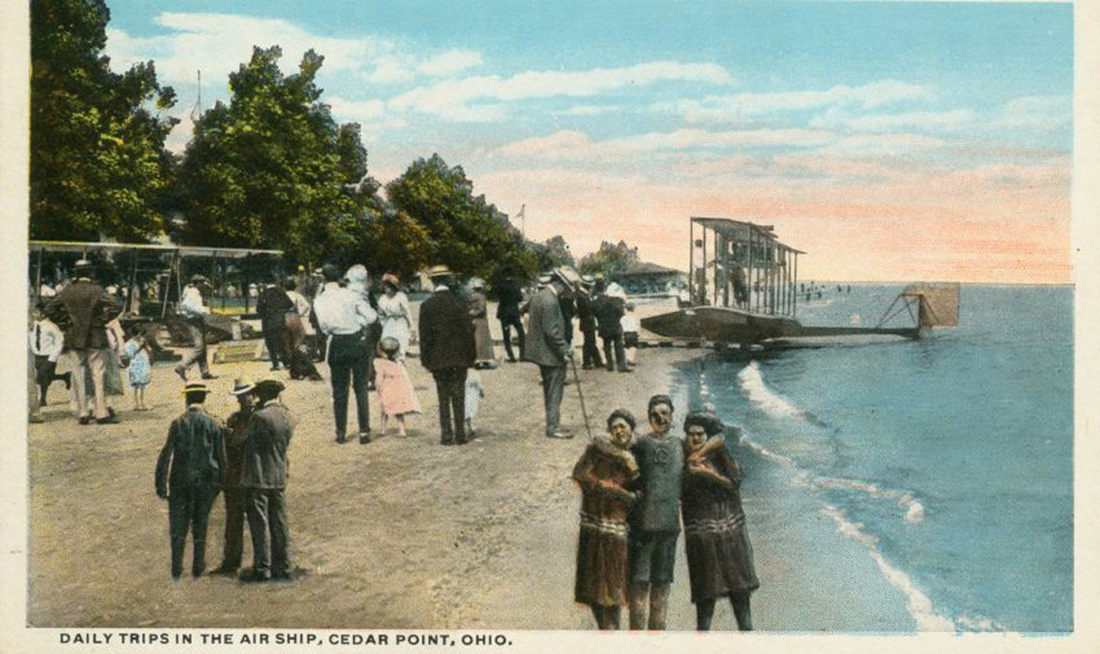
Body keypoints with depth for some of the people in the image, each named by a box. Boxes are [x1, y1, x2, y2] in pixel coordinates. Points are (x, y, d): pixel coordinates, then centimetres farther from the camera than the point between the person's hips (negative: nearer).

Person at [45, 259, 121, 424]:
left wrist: (65, 323, 5)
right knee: (97, 376, 1)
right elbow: (114, 308, -17)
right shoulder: (97, 290, -6)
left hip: (74, 340, 3)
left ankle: (82, 412, 6)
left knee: (78, 377, 6)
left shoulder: (67, 291, 3)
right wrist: (100, 322, -6)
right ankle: (100, 412, -1)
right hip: (95, 339, -2)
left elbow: (50, 309, 2)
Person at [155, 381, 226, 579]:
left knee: (178, 526, 9)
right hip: (205, 481, 1)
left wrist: (161, 484, -4)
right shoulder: (214, 424, -4)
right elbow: (221, 457, -1)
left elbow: (165, 455, -9)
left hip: (180, 481, -1)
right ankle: (197, 567, 16)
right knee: (200, 526, 12)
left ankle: (176, 568, 10)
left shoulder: (178, 423, -7)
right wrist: (219, 483, 9)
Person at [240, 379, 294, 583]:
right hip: (279, 477, 7)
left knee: (260, 524, -2)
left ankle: (262, 569, 0)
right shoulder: (287, 418, 7)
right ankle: (283, 567, 14)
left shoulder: (259, 416, -15)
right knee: (279, 523, 11)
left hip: (258, 478, -7)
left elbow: (239, 440, -6)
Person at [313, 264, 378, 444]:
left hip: (337, 344, 1)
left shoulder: (319, 301, -3)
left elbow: (324, 327, -11)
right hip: (358, 342, -1)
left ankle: (341, 432, 12)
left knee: (339, 390, 11)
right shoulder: (351, 295, -6)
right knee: (360, 388, 6)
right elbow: (372, 316, -8)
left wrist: (334, 329, 9)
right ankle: (364, 431, 2)